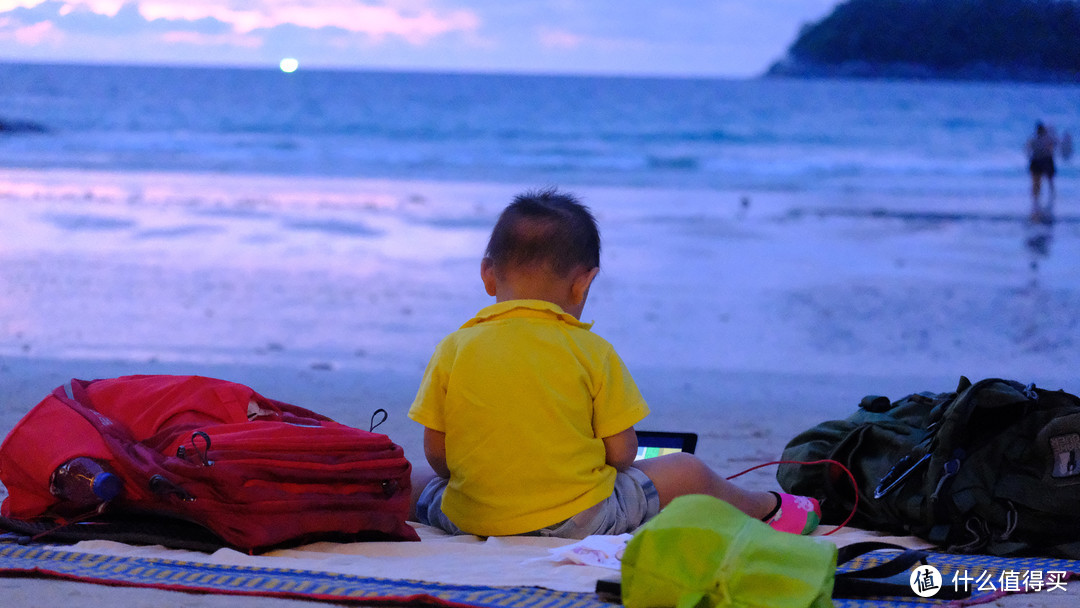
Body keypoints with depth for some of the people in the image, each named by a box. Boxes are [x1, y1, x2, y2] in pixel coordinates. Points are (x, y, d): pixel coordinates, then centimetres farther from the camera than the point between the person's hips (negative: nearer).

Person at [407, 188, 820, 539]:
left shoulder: (453, 350, -3)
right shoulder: (593, 353, -6)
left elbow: (435, 452, 1)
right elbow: (622, 453, -4)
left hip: (470, 518, 1)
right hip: (579, 521, -1)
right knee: (685, 471, 20)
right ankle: (767, 508, 38)